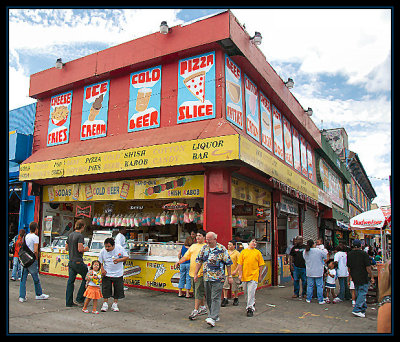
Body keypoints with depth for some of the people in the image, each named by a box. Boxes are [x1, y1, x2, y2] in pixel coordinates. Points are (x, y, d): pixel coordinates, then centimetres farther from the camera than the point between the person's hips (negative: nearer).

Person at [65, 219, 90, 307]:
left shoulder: (70, 235, 10)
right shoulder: (80, 236, -14)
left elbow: (66, 248, 17)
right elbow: (80, 249, -21)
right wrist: (85, 249, -2)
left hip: (70, 261, 8)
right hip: (78, 261, -8)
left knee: (70, 281, 10)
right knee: (86, 278, 7)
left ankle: (69, 302, 14)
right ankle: (79, 299, 7)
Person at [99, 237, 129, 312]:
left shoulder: (119, 248, -12)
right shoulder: (103, 251, -9)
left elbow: (126, 257, -6)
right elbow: (100, 262, 3)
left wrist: (119, 260, -24)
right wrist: (102, 269, -12)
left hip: (118, 273, 0)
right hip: (107, 273, 0)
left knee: (118, 289, 5)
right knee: (106, 289, 2)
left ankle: (115, 304, 21)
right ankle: (105, 303, 21)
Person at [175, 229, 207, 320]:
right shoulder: (193, 246, 15)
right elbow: (186, 256, 14)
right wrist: (179, 261, -2)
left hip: (201, 273, -6)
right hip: (192, 272, 7)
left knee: (198, 292, -6)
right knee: (196, 292, 15)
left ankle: (195, 311, 0)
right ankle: (203, 308, 29)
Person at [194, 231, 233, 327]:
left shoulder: (222, 249, -7)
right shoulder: (204, 248, 7)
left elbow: (228, 263, -3)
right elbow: (199, 261, 12)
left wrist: (230, 276, -3)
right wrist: (195, 274, 8)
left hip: (218, 278, -5)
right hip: (206, 278, 6)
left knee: (215, 298, -8)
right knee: (208, 298, 13)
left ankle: (213, 318, -7)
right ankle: (214, 315, 27)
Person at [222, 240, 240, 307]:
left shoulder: (236, 253, -7)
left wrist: (236, 271, -17)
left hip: (234, 273, -3)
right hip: (226, 272, 4)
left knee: (235, 287, 8)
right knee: (225, 286, -1)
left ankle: (236, 299, 26)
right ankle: (225, 299, 9)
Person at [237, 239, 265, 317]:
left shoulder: (257, 252, 4)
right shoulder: (243, 252, 5)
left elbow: (261, 265, 6)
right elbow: (240, 264, 5)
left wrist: (260, 275, 3)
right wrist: (240, 274, -1)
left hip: (254, 275, -2)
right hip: (244, 275, 2)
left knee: (251, 292, -8)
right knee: (246, 293, 13)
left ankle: (250, 309, 0)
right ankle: (252, 303, 35)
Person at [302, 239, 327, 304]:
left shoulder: (304, 252, -2)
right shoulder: (318, 251, -14)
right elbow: (326, 254, 0)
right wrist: (325, 250, 19)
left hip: (309, 272, 4)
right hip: (318, 272, -3)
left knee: (310, 285, 12)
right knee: (319, 286, 5)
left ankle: (308, 299, 19)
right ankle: (320, 300, 9)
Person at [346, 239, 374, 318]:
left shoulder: (349, 254, 5)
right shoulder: (364, 254, -11)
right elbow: (368, 267, -11)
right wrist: (371, 277, -2)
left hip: (355, 278, 6)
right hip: (363, 278, -5)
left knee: (358, 294, 16)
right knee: (362, 293, -2)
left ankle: (363, 308, 24)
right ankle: (356, 310, -8)